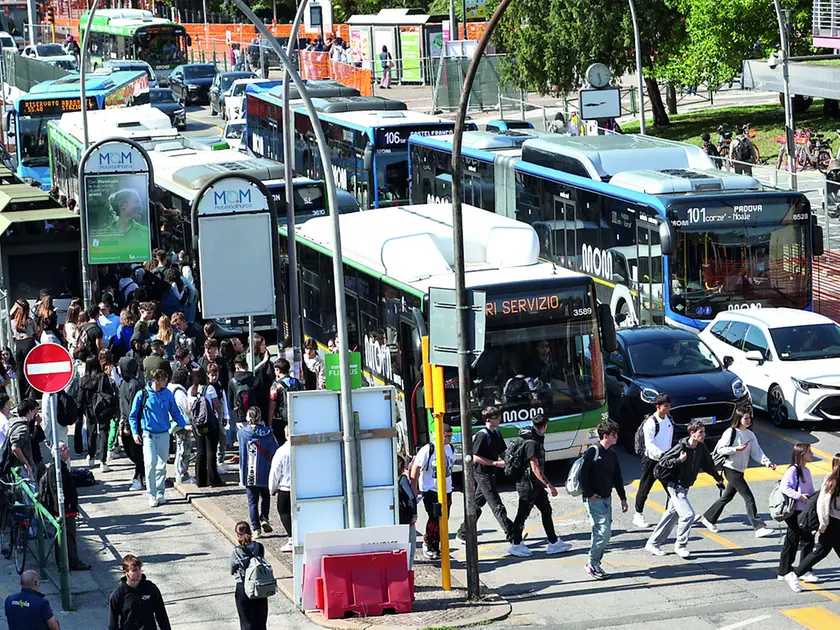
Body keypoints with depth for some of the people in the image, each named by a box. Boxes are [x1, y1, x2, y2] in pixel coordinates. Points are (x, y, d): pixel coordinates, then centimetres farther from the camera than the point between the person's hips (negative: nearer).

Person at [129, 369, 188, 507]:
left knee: (162, 465, 7)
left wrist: (185, 425, -3)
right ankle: (152, 495, -6)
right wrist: (135, 432, -7)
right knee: (151, 463, -13)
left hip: (164, 434, 3)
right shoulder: (142, 395, -4)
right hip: (148, 434, -3)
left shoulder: (168, 394, 3)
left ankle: (160, 493, 17)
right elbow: (133, 416, 3)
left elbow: (175, 413, 11)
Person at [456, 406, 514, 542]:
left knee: (477, 504, 15)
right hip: (483, 474, -9)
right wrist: (496, 463, -21)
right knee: (497, 506, -8)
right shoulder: (482, 435, -16)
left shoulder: (496, 434, 11)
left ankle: (463, 533, 23)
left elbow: (501, 452, 22)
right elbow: (475, 457, -20)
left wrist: (504, 460, 1)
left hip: (491, 474, 9)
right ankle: (512, 535, -10)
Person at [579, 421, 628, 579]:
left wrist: (623, 498, 18)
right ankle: (592, 564, -4)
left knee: (604, 533, 6)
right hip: (594, 499, -8)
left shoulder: (612, 455, 12)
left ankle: (595, 562, 15)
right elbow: (583, 474, -15)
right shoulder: (592, 452, -11)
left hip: (607, 499, 8)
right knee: (604, 530, -14)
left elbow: (617, 477, 19)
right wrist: (589, 494, -14)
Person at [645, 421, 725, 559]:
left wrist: (718, 478, 23)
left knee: (672, 514, 15)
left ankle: (652, 544, 25)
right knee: (688, 514, -16)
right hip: (675, 486, -8)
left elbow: (708, 465, 18)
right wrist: (679, 460, -32)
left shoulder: (701, 448, 0)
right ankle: (680, 546, 1)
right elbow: (662, 463, -19)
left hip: (684, 487, 8)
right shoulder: (681, 447, -21)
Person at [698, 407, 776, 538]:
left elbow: (756, 452, 4)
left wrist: (767, 462, -11)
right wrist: (736, 449, -21)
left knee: (727, 497, 17)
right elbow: (720, 449, -10)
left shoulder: (750, 435, 9)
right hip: (730, 469, -8)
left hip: (740, 471, 8)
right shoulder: (731, 432, -10)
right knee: (748, 497, -12)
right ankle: (758, 527, -14)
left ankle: (708, 518, 32)